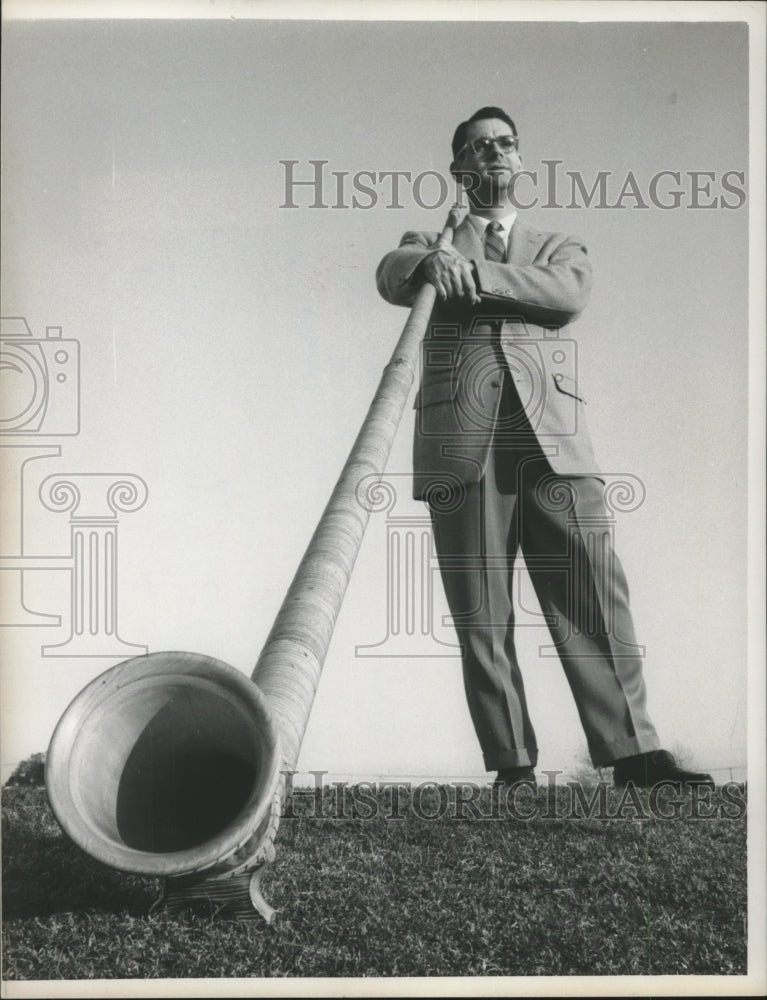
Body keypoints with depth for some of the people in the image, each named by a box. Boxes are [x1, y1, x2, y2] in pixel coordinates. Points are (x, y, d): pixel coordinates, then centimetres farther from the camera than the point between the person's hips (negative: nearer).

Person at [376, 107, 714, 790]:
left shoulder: (559, 249, 26)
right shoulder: (430, 243, 24)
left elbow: (569, 295, 1)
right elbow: (392, 275, 0)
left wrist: (471, 271, -7)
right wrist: (429, 263, -23)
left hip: (553, 439, 1)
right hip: (461, 443, 0)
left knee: (593, 593, -8)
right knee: (482, 616, -5)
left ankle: (632, 750, -5)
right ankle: (512, 765, -1)